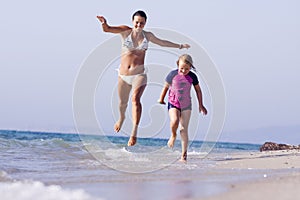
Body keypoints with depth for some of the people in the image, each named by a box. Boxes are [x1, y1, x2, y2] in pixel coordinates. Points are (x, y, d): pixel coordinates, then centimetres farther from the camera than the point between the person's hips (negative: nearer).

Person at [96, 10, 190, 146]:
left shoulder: (147, 36, 8)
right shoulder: (126, 31, 0)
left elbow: (162, 42, 27)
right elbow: (107, 29, -14)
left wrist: (180, 46, 38)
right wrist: (104, 23, -38)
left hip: (139, 75, -1)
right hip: (124, 75, 1)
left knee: (135, 99, -25)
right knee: (122, 103, 16)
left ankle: (134, 132, -28)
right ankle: (121, 117, 53)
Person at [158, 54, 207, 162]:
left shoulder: (192, 77, -4)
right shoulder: (173, 74, -8)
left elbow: (198, 90, 10)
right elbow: (166, 86, 7)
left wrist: (200, 104, 13)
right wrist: (161, 99, 19)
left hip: (186, 105, 1)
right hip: (173, 103, -1)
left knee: (184, 129, -2)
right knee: (174, 121, -30)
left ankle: (184, 154, 3)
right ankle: (173, 135, 4)